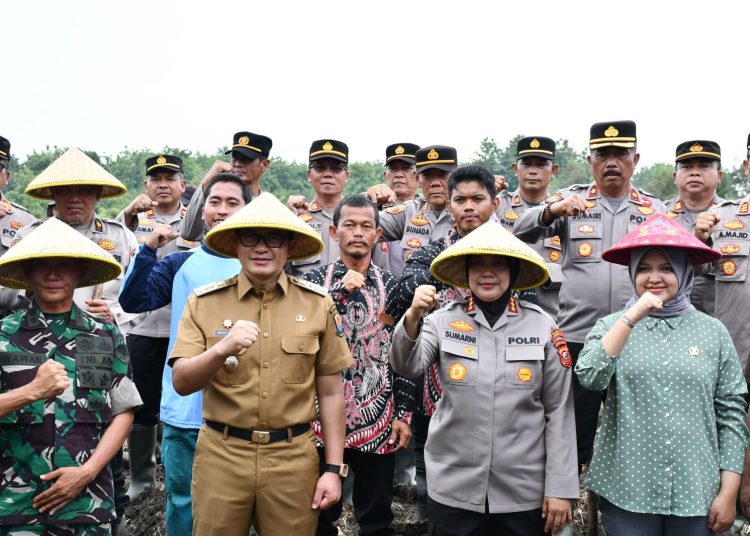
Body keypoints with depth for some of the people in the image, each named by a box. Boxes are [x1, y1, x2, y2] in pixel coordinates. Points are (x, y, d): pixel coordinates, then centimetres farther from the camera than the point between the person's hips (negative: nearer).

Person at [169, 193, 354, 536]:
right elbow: (180, 383, -8)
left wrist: (334, 468, 0)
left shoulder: (317, 304, -1)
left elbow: (330, 393, 2)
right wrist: (222, 349, -27)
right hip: (221, 455, 0)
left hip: (293, 457, 0)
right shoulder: (204, 302, -2)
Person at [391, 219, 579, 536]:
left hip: (524, 491, 0)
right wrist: (413, 317, -34)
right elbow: (407, 367, -16)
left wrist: (560, 487, -3)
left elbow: (559, 411, -2)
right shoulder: (443, 321, -2)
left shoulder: (543, 327, -3)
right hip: (453, 488, 0)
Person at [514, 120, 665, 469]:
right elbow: (522, 231, -10)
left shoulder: (654, 210, 11)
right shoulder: (571, 199, 5)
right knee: (572, 431, 6)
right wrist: (552, 210, -28)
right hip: (577, 339, -2)